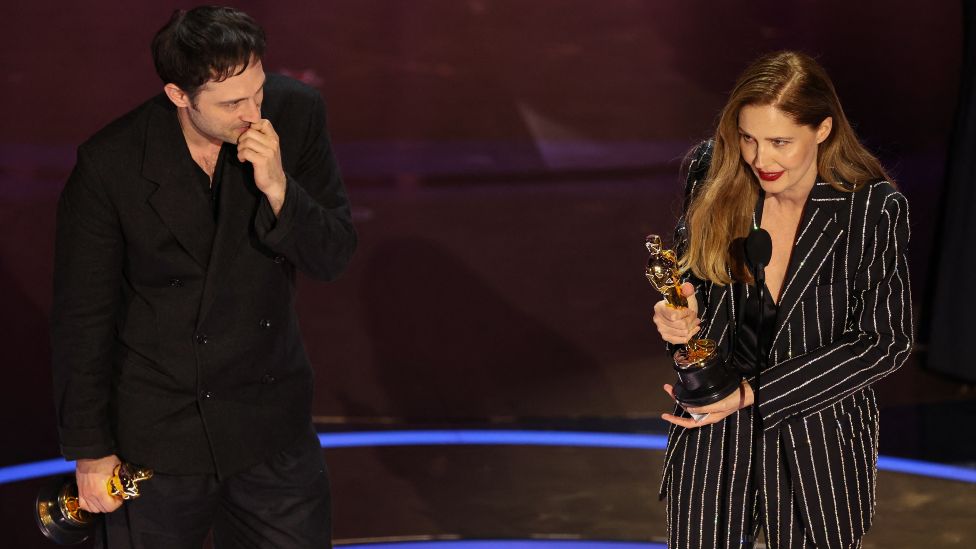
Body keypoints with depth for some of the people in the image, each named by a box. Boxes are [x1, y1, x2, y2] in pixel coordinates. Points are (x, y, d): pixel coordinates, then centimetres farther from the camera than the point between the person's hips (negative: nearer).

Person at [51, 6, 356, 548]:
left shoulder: (296, 113, -11)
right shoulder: (109, 163, -19)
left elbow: (334, 256, -6)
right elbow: (82, 318, -10)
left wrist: (277, 188, -25)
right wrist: (90, 450, -5)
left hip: (272, 424, 3)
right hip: (157, 439, -3)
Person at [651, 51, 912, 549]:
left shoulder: (873, 207, -18)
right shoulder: (711, 175, -10)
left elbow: (885, 341, -13)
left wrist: (756, 393, -17)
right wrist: (682, 315, -17)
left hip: (820, 444, -2)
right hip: (712, 435, 2)